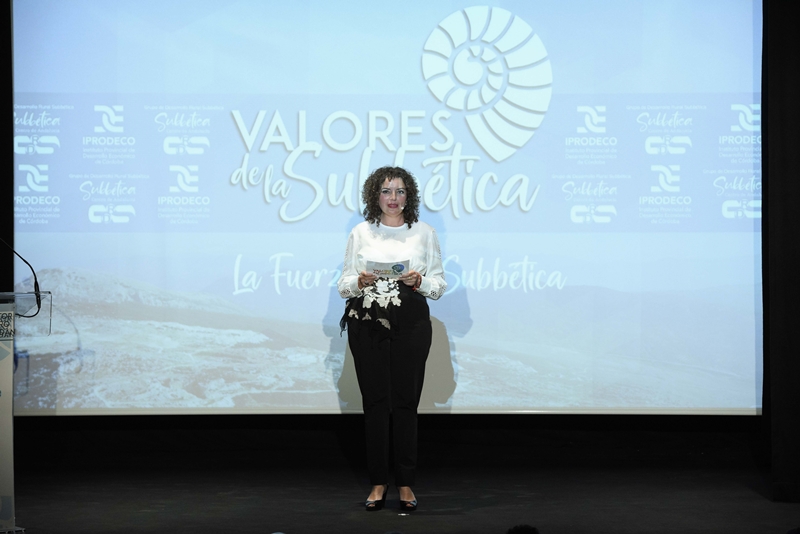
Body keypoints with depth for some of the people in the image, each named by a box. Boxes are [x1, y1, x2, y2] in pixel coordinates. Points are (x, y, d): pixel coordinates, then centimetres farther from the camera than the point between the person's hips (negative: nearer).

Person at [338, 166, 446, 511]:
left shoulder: (424, 233, 9)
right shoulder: (360, 233, 9)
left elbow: (439, 284, 7)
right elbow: (343, 285, 8)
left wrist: (419, 281, -12)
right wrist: (360, 282, -13)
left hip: (411, 324, 0)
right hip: (367, 324, 1)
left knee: (406, 401, -2)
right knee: (374, 401, 0)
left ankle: (405, 483, 6)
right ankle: (378, 482, 9)